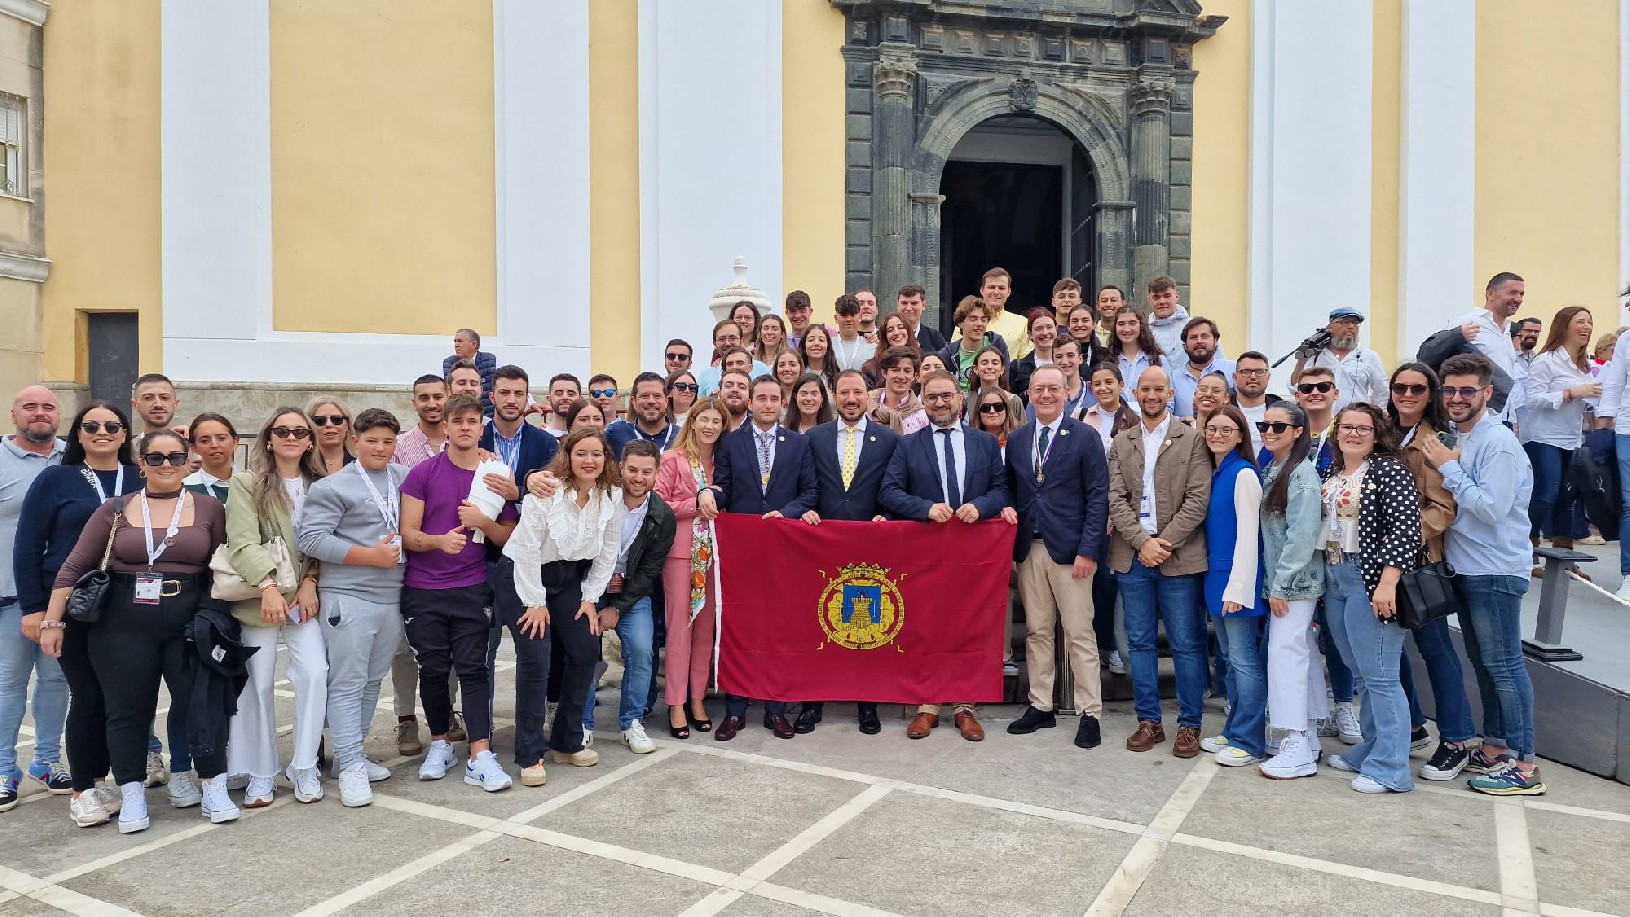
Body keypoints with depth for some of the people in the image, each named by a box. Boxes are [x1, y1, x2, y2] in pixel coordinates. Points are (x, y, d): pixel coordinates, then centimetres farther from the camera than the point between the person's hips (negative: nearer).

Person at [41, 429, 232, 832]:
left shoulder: (209, 508, 3)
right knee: (127, 709, 6)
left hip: (190, 624, 0)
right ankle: (132, 796, 19)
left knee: (200, 703, 2)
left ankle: (214, 790, 14)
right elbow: (74, 567, 5)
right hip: (123, 625, 1)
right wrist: (53, 620, 0)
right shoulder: (116, 510, 4)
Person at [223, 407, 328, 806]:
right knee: (258, 684, 4)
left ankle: (305, 767, 3)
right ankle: (260, 774, 18)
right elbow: (243, 543, -12)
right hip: (259, 597, -2)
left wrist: (310, 583, -9)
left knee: (314, 672, -11)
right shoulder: (246, 484, -1)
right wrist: (268, 586, -23)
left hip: (305, 595, 2)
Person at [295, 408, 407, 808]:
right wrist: (371, 555, -15)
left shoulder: (405, 479, 11)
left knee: (372, 680, 14)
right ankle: (351, 767, 4)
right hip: (348, 596, -6)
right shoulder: (332, 486, -5)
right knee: (347, 683, -2)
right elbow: (310, 538, -12)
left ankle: (350, 754, 27)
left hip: (392, 596, 6)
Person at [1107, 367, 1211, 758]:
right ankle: (1149, 721, 19)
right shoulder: (1121, 443, 10)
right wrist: (1142, 542, -10)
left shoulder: (1192, 440, 1)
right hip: (1132, 556, 3)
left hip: (1178, 557, -3)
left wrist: (1164, 543, -13)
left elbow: (1198, 500, -6)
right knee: (1140, 641, 9)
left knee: (1186, 644, 2)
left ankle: (1189, 724, 14)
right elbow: (1116, 500, 3)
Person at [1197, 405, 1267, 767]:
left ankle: (1249, 742, 6)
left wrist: (1237, 587, -19)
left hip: (1238, 579, -8)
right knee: (1231, 659, 14)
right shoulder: (1212, 474, 12)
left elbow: (1247, 534, -16)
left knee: (1244, 659, -2)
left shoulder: (1244, 474, -12)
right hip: (1217, 575, 8)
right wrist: (1221, 582, 9)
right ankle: (1234, 732, 24)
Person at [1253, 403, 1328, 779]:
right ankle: (1307, 737, 21)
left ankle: (1297, 750, -2)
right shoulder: (1271, 469, 11)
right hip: (1281, 580, 9)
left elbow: (1302, 536, -19)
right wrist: (1275, 583, 10)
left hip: (1296, 581, -9)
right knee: (1303, 652, 13)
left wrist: (1281, 586, -17)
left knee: (1285, 653, -8)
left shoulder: (1302, 475, -15)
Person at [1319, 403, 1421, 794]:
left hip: (1371, 581, -8)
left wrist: (1387, 583, -22)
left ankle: (1390, 769, 2)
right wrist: (1323, 579, 18)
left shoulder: (1389, 471, -9)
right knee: (1361, 673, 16)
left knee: (1379, 675, -5)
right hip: (1335, 578, 8)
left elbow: (1405, 530, -16)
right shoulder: (1332, 473, 14)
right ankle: (1368, 751, 26)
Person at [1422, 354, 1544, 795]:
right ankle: (1494, 748, 27)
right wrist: (1448, 466, 0)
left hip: (1495, 570, -9)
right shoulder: (1458, 439, 10)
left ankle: (1523, 766, 5)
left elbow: (1492, 508, -23)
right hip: (1466, 567, 9)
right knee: (1482, 662, 16)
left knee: (1503, 664, -3)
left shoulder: (1498, 442, -16)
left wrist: (1448, 468, -19)